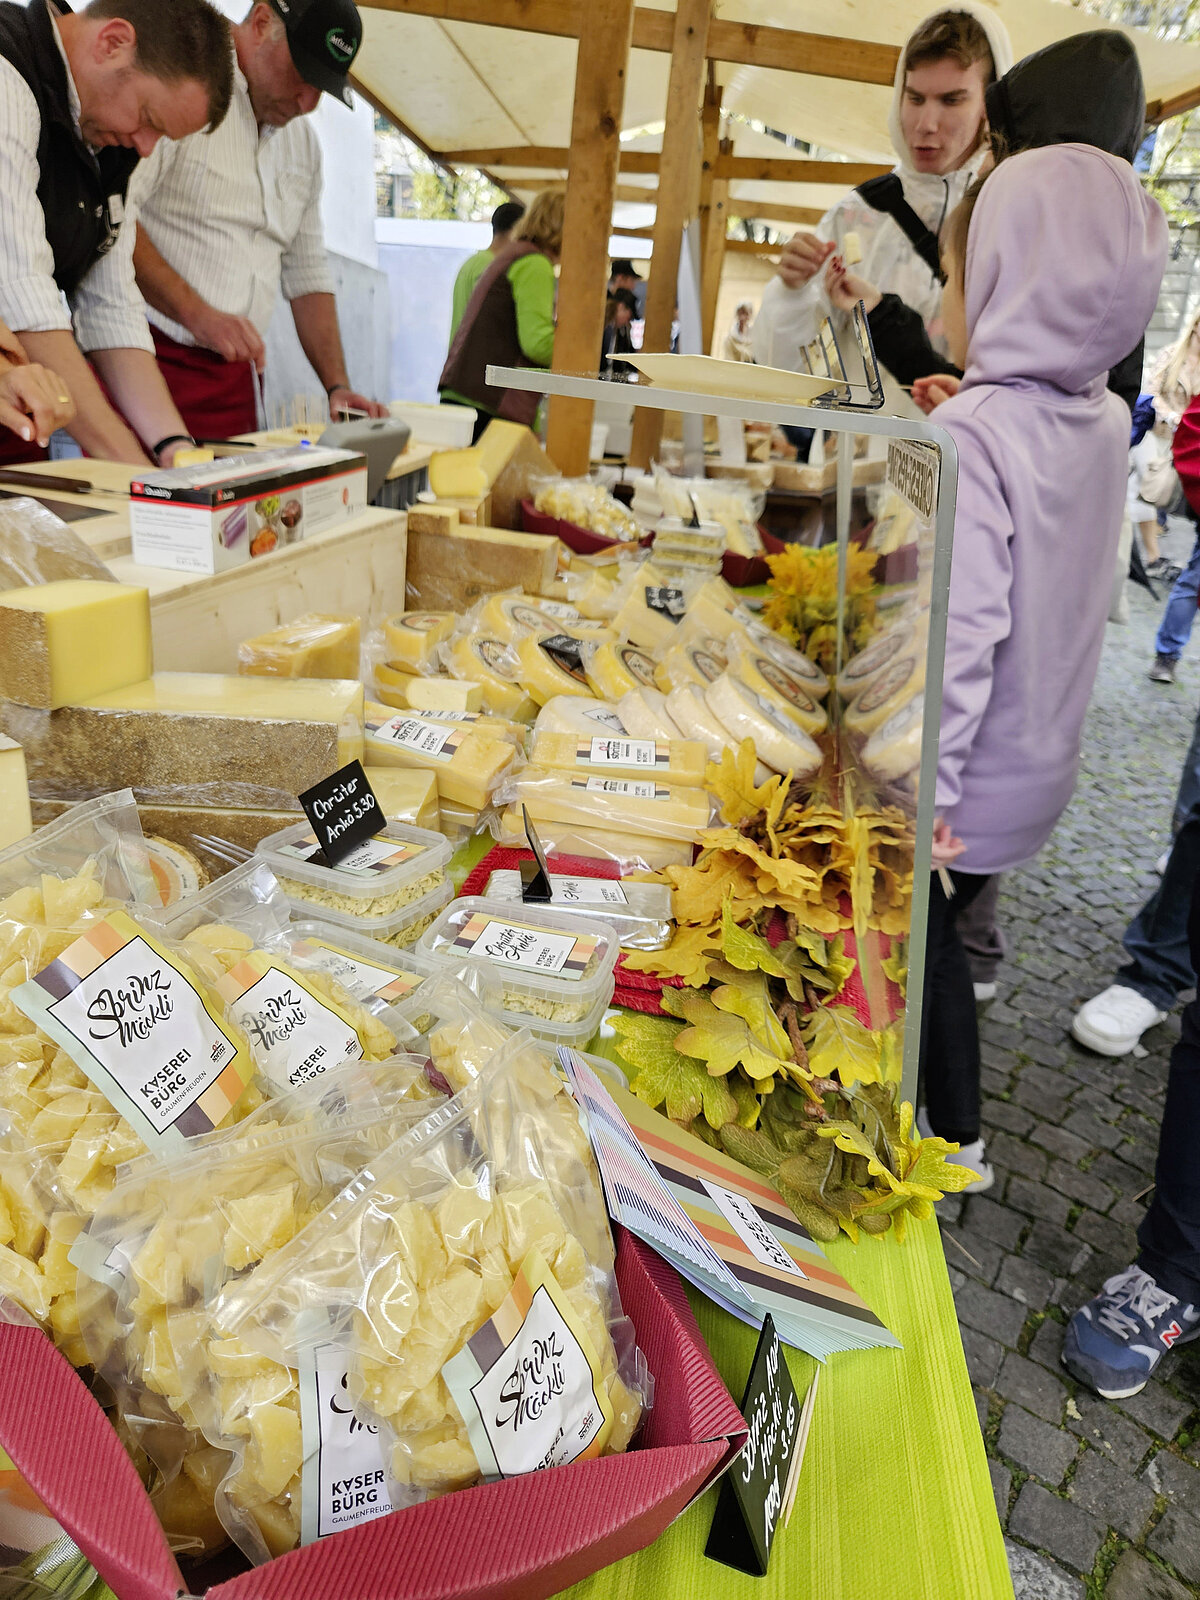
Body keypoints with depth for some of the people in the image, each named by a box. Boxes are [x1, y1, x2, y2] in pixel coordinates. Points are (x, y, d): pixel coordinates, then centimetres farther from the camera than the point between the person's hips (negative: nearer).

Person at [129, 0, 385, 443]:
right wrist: (197, 313, -22)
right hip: (150, 354, -6)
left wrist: (337, 387, 9)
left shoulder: (304, 142, 18)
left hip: (231, 377, 6)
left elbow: (307, 273, 20)